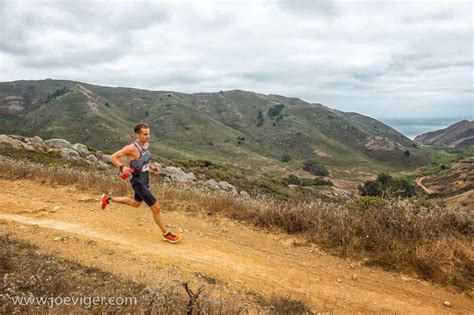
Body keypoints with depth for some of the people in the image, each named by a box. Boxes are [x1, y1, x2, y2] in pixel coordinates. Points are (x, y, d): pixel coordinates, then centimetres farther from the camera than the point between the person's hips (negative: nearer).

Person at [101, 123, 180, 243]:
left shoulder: (147, 145, 1)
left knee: (136, 203, 31)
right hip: (138, 182, -9)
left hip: (145, 180, 9)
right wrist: (122, 167, -34)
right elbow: (113, 157, -19)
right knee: (156, 208, -5)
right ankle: (166, 234, 12)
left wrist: (152, 167, 5)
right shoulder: (131, 148, -23)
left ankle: (109, 199, 45)